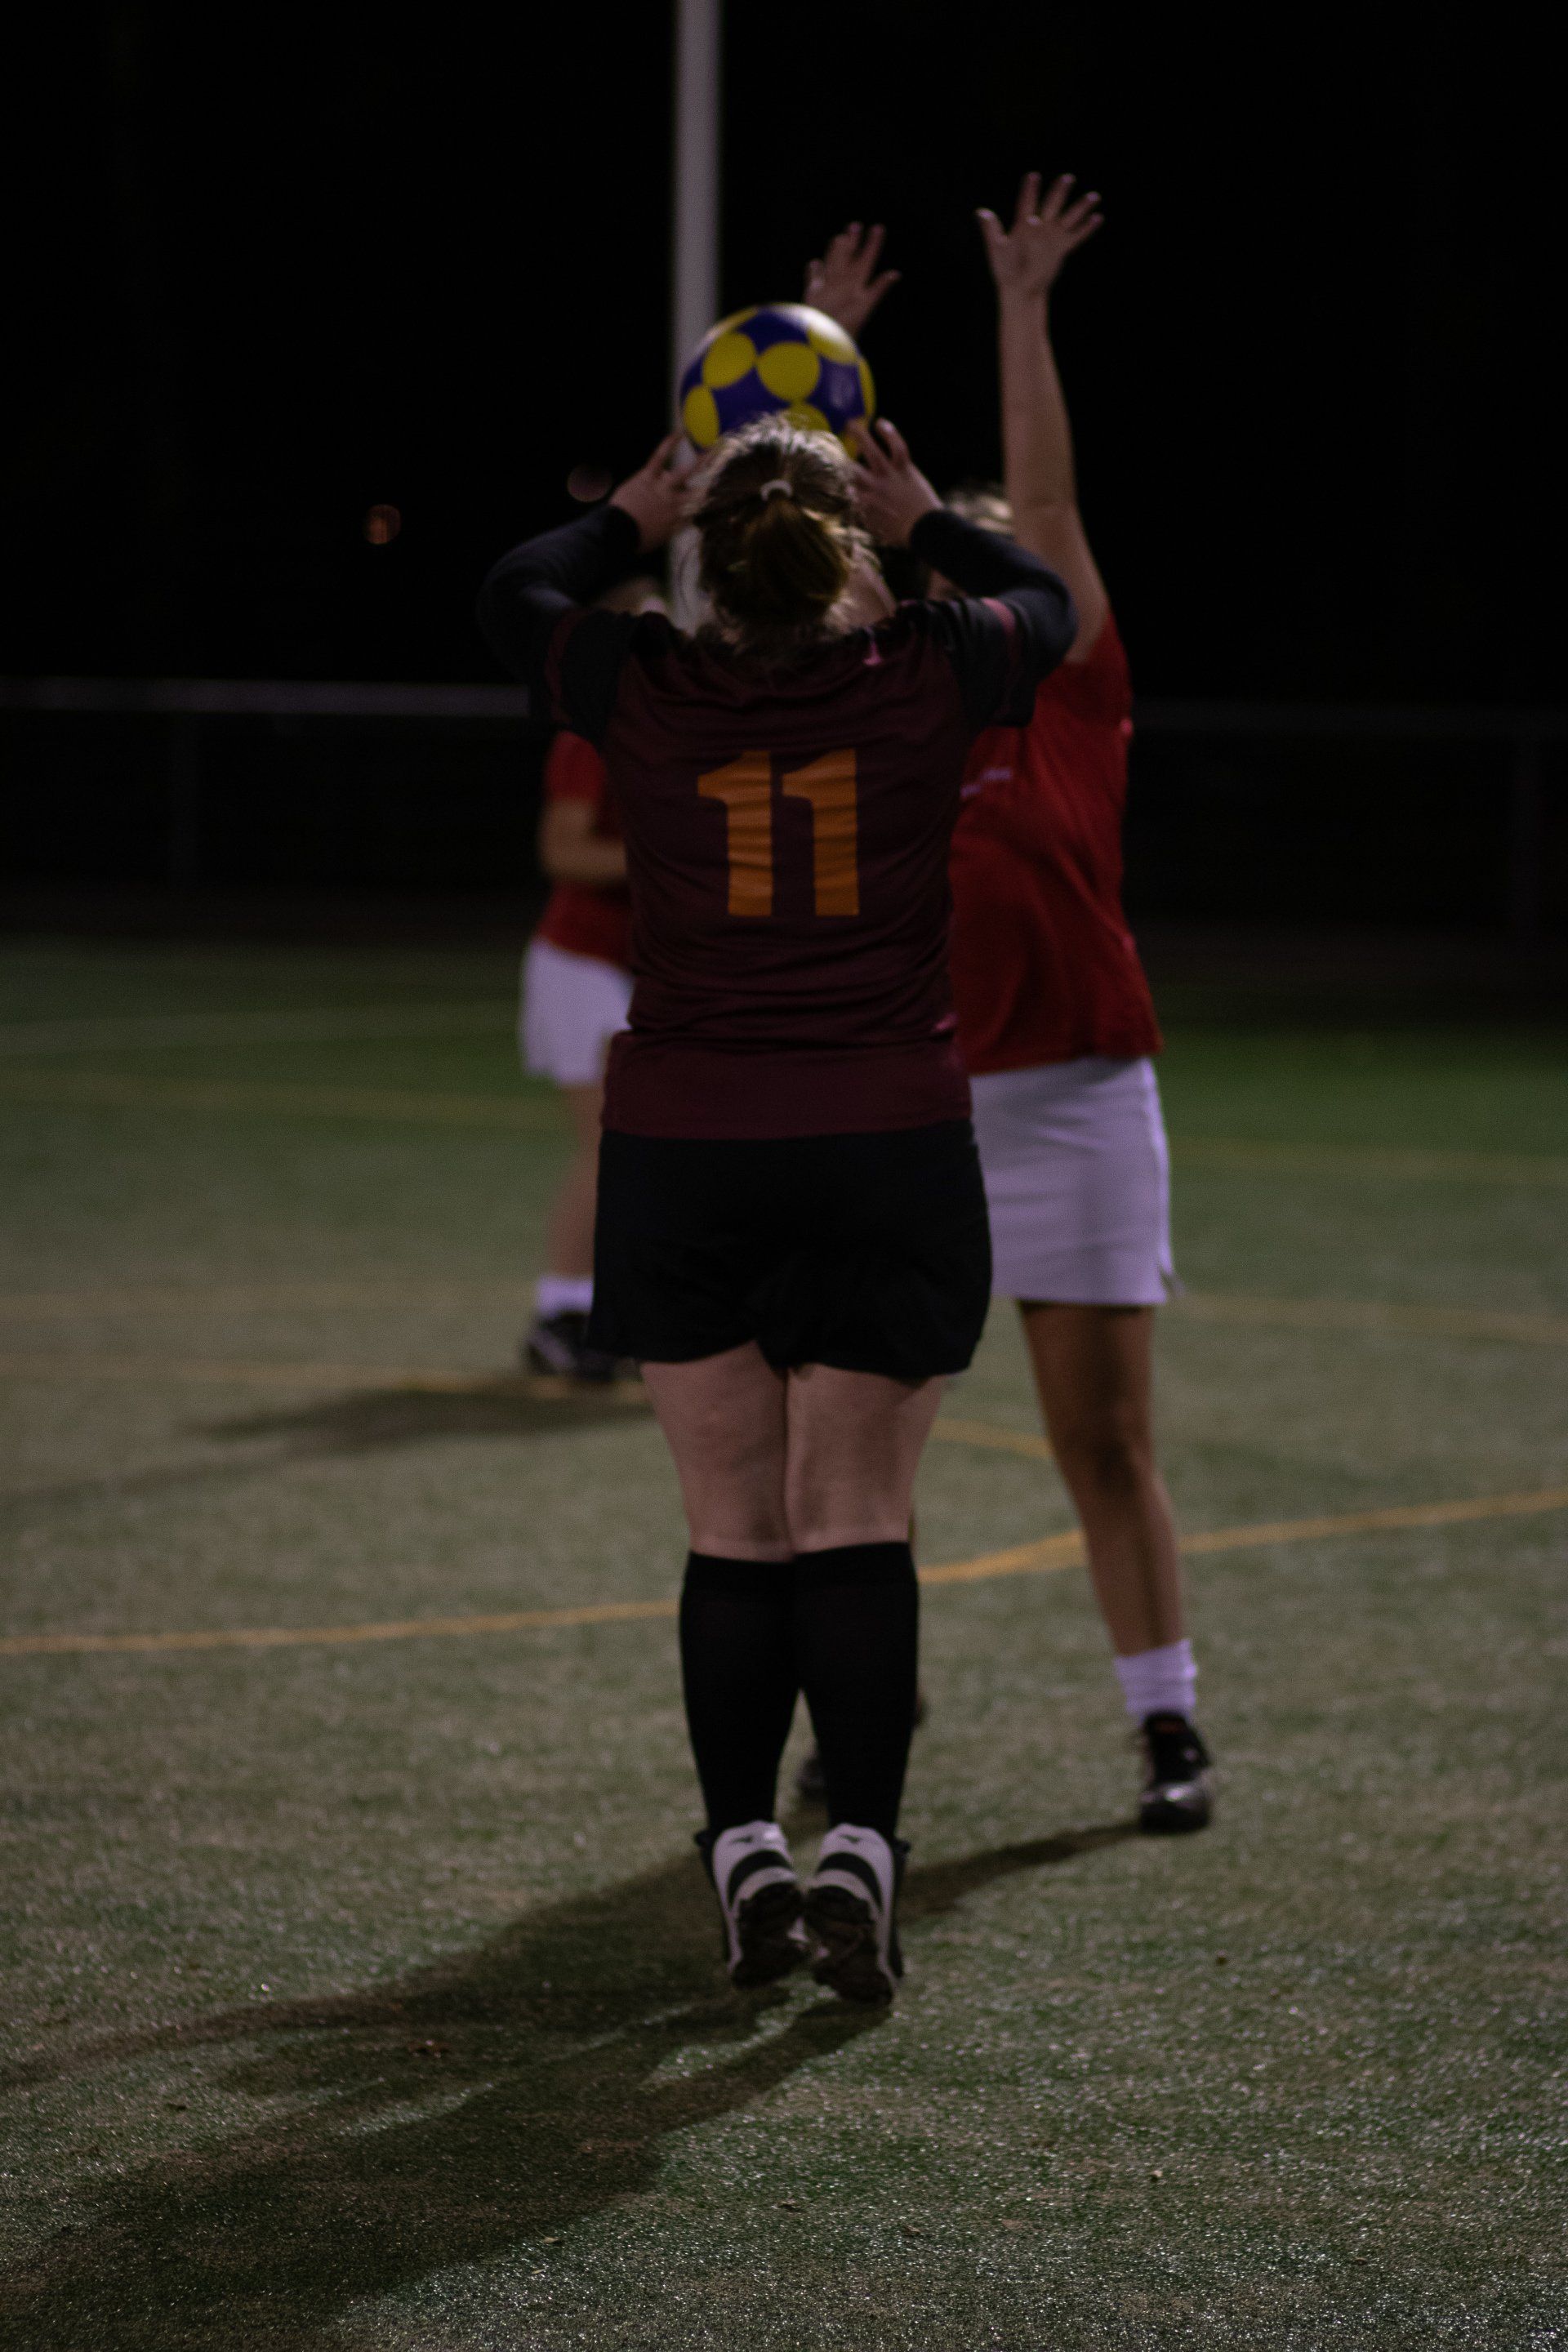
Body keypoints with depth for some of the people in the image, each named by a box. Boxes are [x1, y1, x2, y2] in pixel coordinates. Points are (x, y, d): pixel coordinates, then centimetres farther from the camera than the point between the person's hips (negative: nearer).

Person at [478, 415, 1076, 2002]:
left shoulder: (647, 694, -4)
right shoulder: (921, 681, -5)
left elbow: (511, 598, 18)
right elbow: (1043, 605, 19)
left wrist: (634, 517, 31)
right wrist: (924, 521, 31)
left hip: (682, 1157, 1)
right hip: (889, 1149, -1)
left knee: (733, 1532, 7)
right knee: (856, 1523, 2)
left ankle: (747, 1866, 7)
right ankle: (859, 1853, -10)